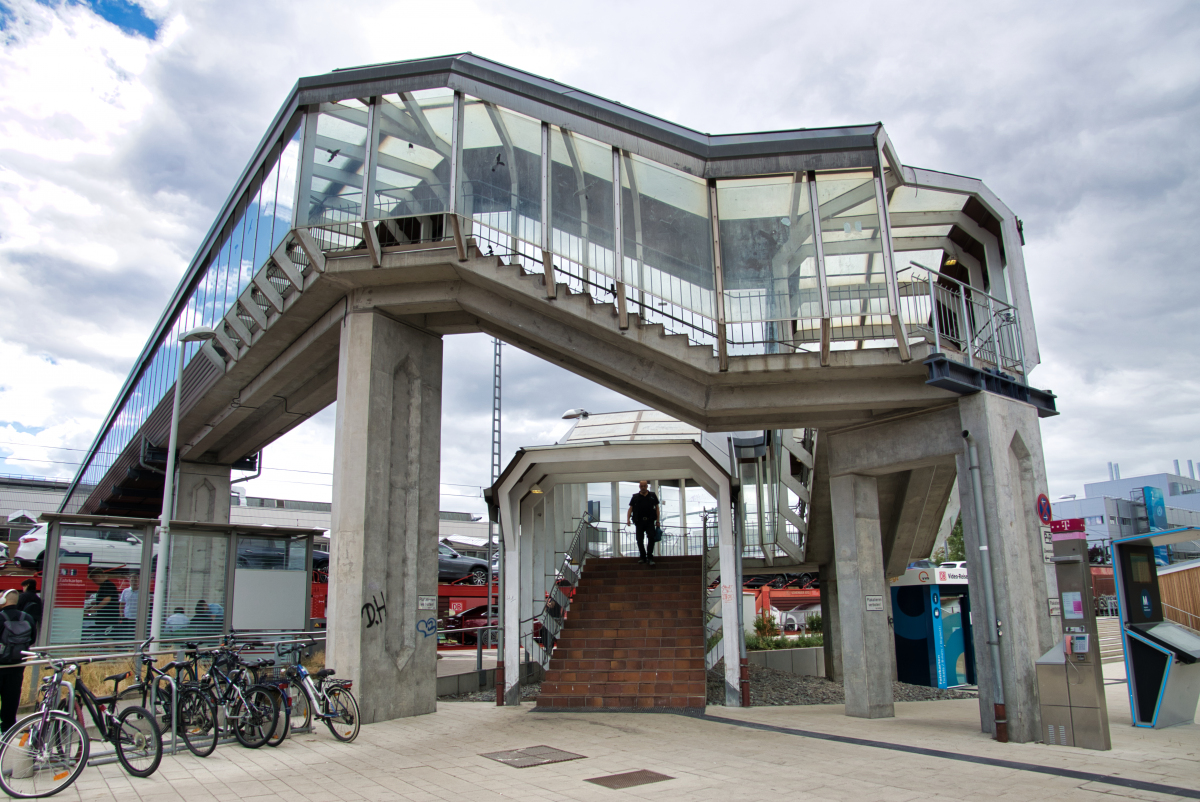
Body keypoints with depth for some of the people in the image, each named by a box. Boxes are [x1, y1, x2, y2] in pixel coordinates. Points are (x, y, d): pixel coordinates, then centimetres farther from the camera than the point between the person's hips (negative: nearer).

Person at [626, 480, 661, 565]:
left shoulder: (652, 496, 12)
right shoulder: (635, 497, 11)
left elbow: (657, 508, 12)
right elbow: (630, 508, 8)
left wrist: (657, 520, 4)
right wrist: (628, 519, -7)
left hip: (650, 521, -1)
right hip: (639, 522, 1)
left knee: (651, 538, -11)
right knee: (640, 540, 0)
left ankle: (650, 557, -3)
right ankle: (642, 557, 13)